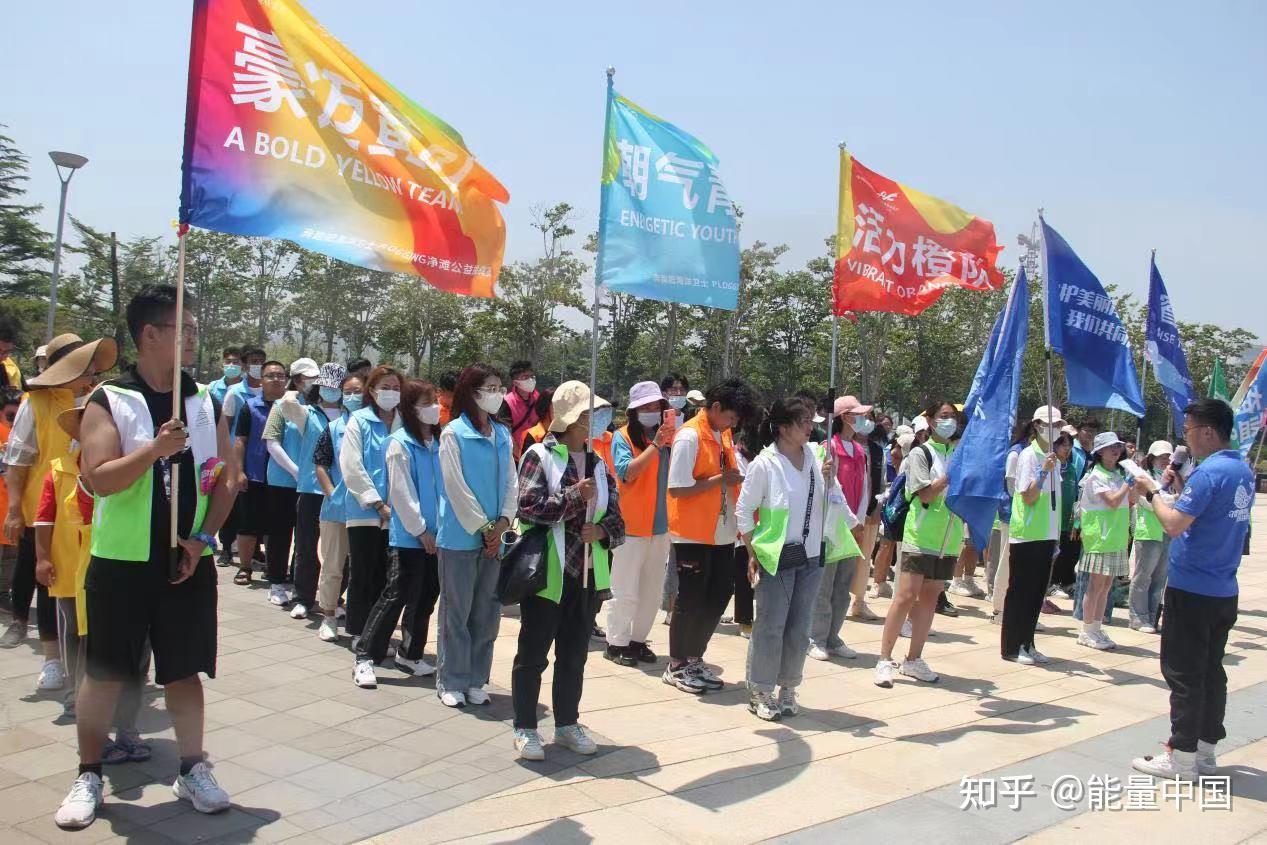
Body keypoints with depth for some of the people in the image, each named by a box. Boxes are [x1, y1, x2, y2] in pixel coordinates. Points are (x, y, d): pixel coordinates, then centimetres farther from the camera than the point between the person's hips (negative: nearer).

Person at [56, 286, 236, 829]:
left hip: (187, 561, 3)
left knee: (185, 669, 10)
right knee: (104, 672, 7)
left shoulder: (206, 402, 5)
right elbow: (98, 479, -17)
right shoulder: (109, 401, -7)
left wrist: (203, 539, -5)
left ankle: (192, 769, 22)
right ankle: (89, 776, 22)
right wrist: (156, 448, -30)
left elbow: (226, 478, 6)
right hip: (122, 562, -3)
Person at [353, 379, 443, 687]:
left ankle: (410, 655, 28)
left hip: (436, 535, 6)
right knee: (395, 597, -4)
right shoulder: (400, 443, -9)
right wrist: (421, 530, -12)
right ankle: (365, 658, 6)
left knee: (426, 598, 13)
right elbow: (401, 493, -12)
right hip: (408, 536, -6)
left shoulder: (439, 444, 8)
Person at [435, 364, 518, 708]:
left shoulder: (503, 435, 9)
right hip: (461, 536, -5)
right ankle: (452, 682, 14)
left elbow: (511, 482, 8)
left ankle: (475, 680, 20)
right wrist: (484, 528, -11)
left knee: (487, 612, 9)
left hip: (494, 535, 5)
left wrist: (503, 522, -6)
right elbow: (457, 488, -11)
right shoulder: (453, 434, -7)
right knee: (456, 611, 3)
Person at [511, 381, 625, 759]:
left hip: (587, 574, 6)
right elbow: (528, 506, -17)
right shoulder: (540, 455, -6)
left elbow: (616, 516, 12)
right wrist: (575, 495, -18)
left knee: (574, 655, 15)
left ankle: (567, 724, 28)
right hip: (547, 573, -6)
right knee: (533, 653, 4)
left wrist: (604, 530, -9)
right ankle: (525, 728, 15)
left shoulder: (598, 464, 11)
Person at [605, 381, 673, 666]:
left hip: (661, 525, 5)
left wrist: (673, 439, -13)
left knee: (652, 589, 13)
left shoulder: (668, 436, 7)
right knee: (626, 590, 0)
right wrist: (656, 445, -23)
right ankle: (616, 643, 12)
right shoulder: (623, 437, -7)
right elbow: (627, 472, -22)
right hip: (631, 524, -5)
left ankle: (638, 639, 25)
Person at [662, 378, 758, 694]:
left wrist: (737, 476, -1)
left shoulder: (723, 435, 10)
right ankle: (676, 666, 16)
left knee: (718, 596, 12)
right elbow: (677, 488, -20)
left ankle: (694, 659, 27)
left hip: (722, 533, 8)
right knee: (691, 600, 2)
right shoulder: (690, 436, -15)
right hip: (693, 534, -8)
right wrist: (722, 479, -18)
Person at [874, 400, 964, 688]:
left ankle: (913, 660, 18)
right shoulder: (920, 453, -5)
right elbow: (925, 495, -14)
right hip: (921, 536, -5)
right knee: (906, 596, -7)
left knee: (929, 597, 9)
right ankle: (884, 660, 0)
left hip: (949, 538, 5)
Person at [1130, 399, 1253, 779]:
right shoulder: (1244, 470, 10)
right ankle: (1206, 751, 23)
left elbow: (1174, 525, -24)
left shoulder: (1210, 471, -20)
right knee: (1211, 670, 15)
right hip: (1224, 591, 9)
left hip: (1192, 590, -9)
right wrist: (1180, 485, 10)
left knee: (1184, 674, -1)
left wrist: (1153, 492, -9)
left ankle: (1181, 758, 5)